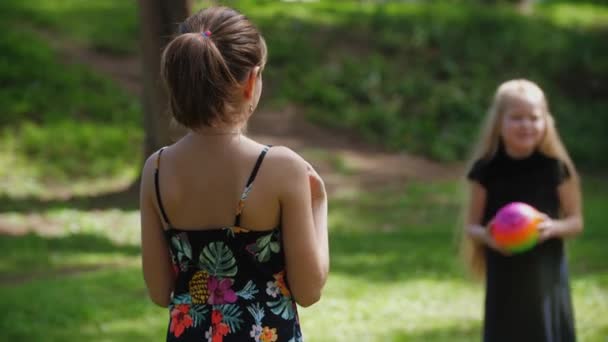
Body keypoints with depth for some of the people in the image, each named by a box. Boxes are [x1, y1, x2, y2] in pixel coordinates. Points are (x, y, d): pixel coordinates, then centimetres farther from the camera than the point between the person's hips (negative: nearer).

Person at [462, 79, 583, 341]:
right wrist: (486, 235, -22)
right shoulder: (487, 170, -4)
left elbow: (576, 221, 3)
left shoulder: (555, 168, -3)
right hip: (505, 277, 0)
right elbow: (471, 226, 1)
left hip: (547, 275, 0)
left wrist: (554, 227, -19)